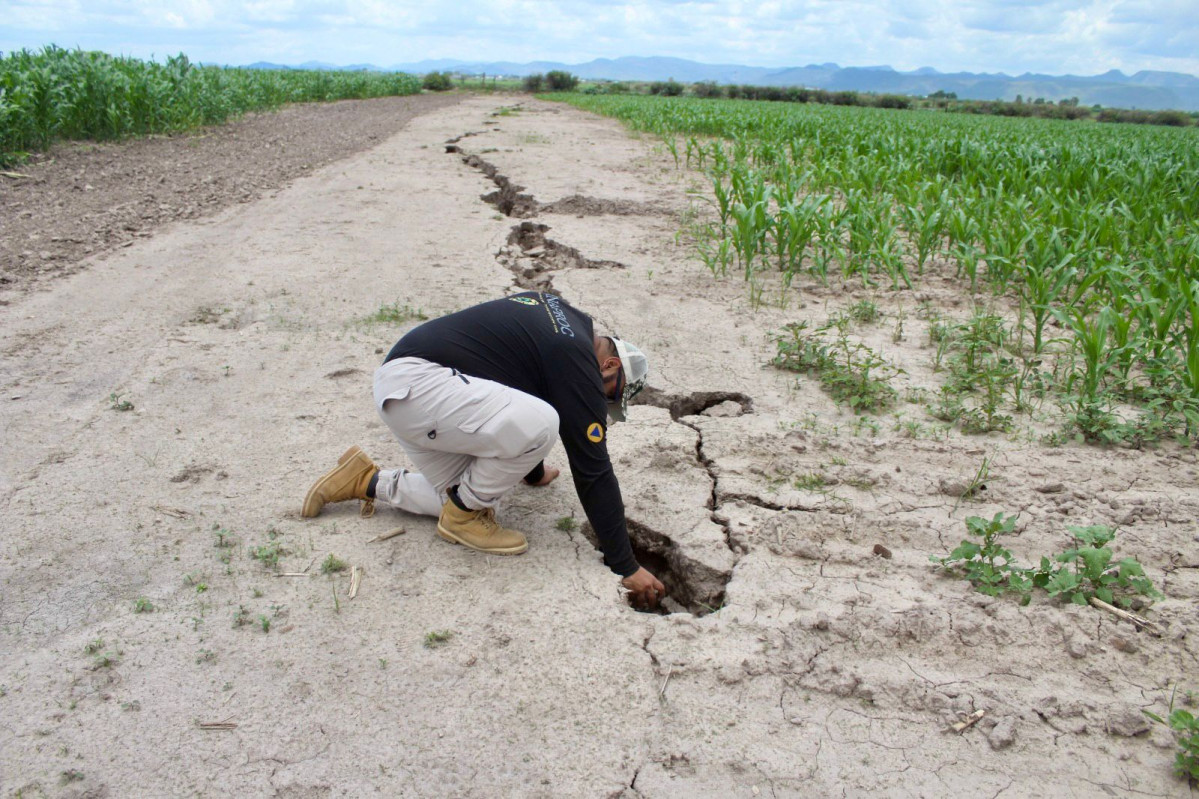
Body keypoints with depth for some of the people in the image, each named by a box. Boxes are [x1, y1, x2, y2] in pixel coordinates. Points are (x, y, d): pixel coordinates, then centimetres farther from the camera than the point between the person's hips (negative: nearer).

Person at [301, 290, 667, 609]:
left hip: (396, 383, 11)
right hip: (416, 383, -11)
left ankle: (365, 481, 24)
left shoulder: (556, 311, 15)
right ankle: (464, 514, -3)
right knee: (540, 425, -25)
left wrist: (534, 470, 42)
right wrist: (626, 567, -6)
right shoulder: (577, 362, -12)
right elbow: (592, 470, -12)